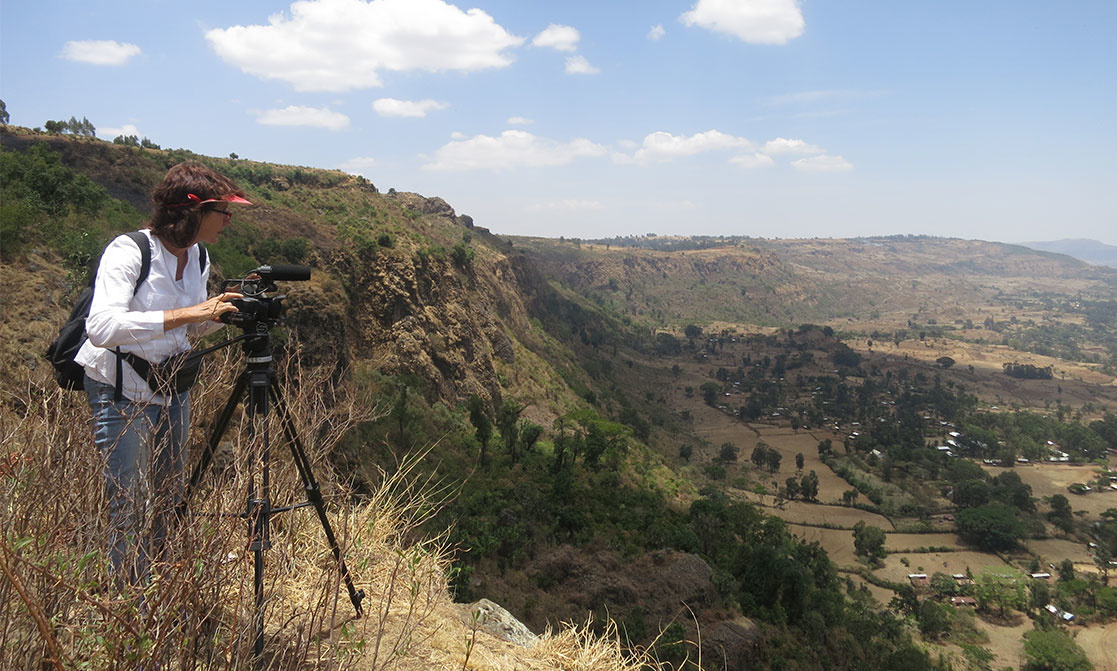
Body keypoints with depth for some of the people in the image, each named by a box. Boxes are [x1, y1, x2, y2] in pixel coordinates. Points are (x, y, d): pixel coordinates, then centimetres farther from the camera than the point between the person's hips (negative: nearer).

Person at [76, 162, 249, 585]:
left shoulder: (198, 259, 2)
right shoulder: (128, 252, -20)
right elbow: (102, 327, -34)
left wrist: (223, 312, -7)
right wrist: (185, 313, -37)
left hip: (173, 388, 7)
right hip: (122, 392, -7)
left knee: (170, 500, 15)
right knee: (131, 509, -2)